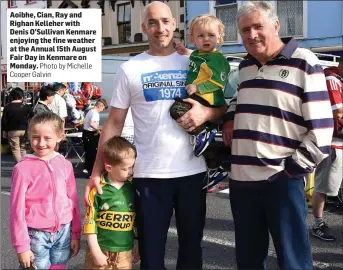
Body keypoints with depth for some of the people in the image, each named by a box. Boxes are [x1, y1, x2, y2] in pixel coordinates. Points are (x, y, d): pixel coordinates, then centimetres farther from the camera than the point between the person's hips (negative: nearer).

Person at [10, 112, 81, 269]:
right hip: (36, 235, -3)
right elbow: (17, 209, -9)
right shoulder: (23, 168, -11)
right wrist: (21, 246, -8)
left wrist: (76, 234, 8)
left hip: (63, 232, 3)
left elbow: (73, 201, 6)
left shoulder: (65, 165, -1)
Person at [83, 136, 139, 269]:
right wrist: (96, 252, -9)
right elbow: (89, 222, -8)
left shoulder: (132, 189, 1)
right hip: (101, 250, -3)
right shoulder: (97, 190, -10)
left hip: (124, 253, 3)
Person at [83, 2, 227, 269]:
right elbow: (114, 124, 1)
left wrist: (207, 113, -15)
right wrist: (96, 172, -5)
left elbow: (225, 106, 9)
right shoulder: (130, 69, 1)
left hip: (192, 170, 2)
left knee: (192, 246, 17)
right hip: (148, 174, -1)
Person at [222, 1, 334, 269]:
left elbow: (320, 127, -10)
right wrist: (230, 117, 12)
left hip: (282, 182, -6)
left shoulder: (304, 63, -6)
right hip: (241, 179, 6)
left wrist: (293, 168, -12)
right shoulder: (244, 67, 14)